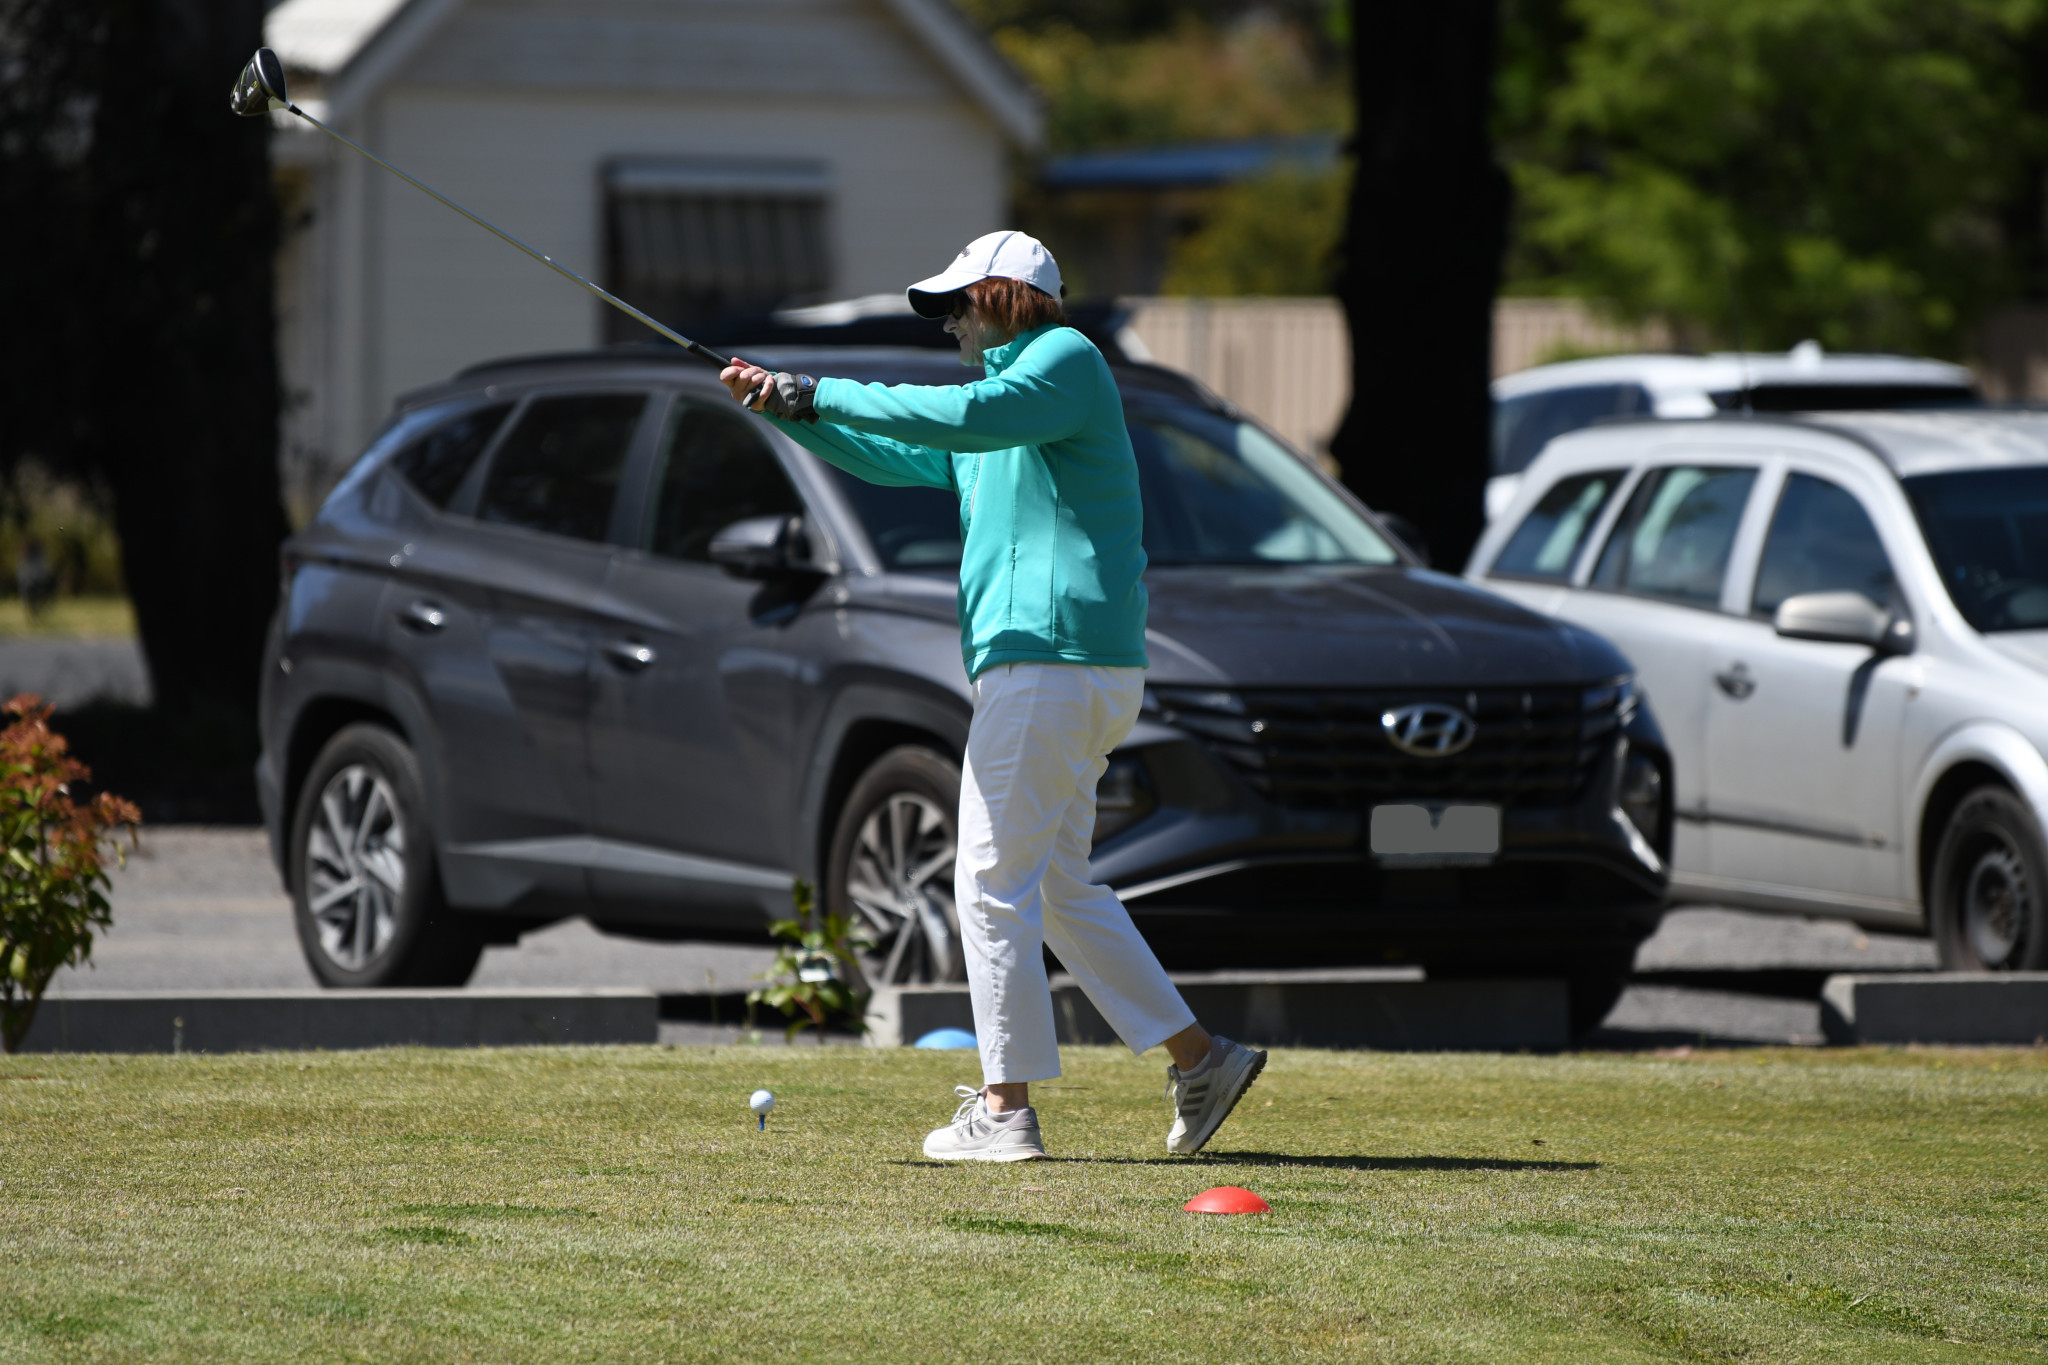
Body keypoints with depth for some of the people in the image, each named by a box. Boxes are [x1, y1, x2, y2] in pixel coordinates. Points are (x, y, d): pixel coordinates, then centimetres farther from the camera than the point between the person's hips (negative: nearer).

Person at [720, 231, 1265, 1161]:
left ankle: (1006, 1109, -8)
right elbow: (891, 455, 25)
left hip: (1052, 659, -10)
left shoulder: (1067, 359, -6)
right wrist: (785, 408, 12)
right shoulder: (1005, 393, 24)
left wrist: (818, 394, -19)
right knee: (1057, 890, 14)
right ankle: (1199, 1060, 14)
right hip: (1066, 671, 10)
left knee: (995, 884, -8)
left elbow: (969, 415, -23)